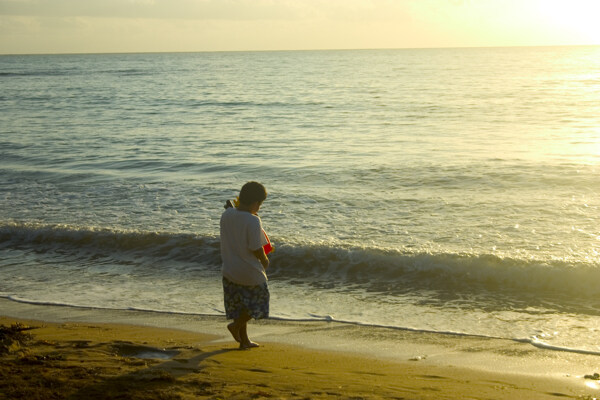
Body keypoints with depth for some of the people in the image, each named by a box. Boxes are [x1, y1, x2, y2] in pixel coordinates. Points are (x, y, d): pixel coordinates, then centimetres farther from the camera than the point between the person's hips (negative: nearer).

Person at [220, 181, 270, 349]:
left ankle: (244, 340, 24)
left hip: (230, 270, 7)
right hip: (250, 272, -7)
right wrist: (265, 261, -1)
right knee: (258, 302, 16)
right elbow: (256, 248, -21)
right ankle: (236, 325, 4)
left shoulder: (226, 215, -3)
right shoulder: (253, 221, -23)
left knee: (239, 304, 19)